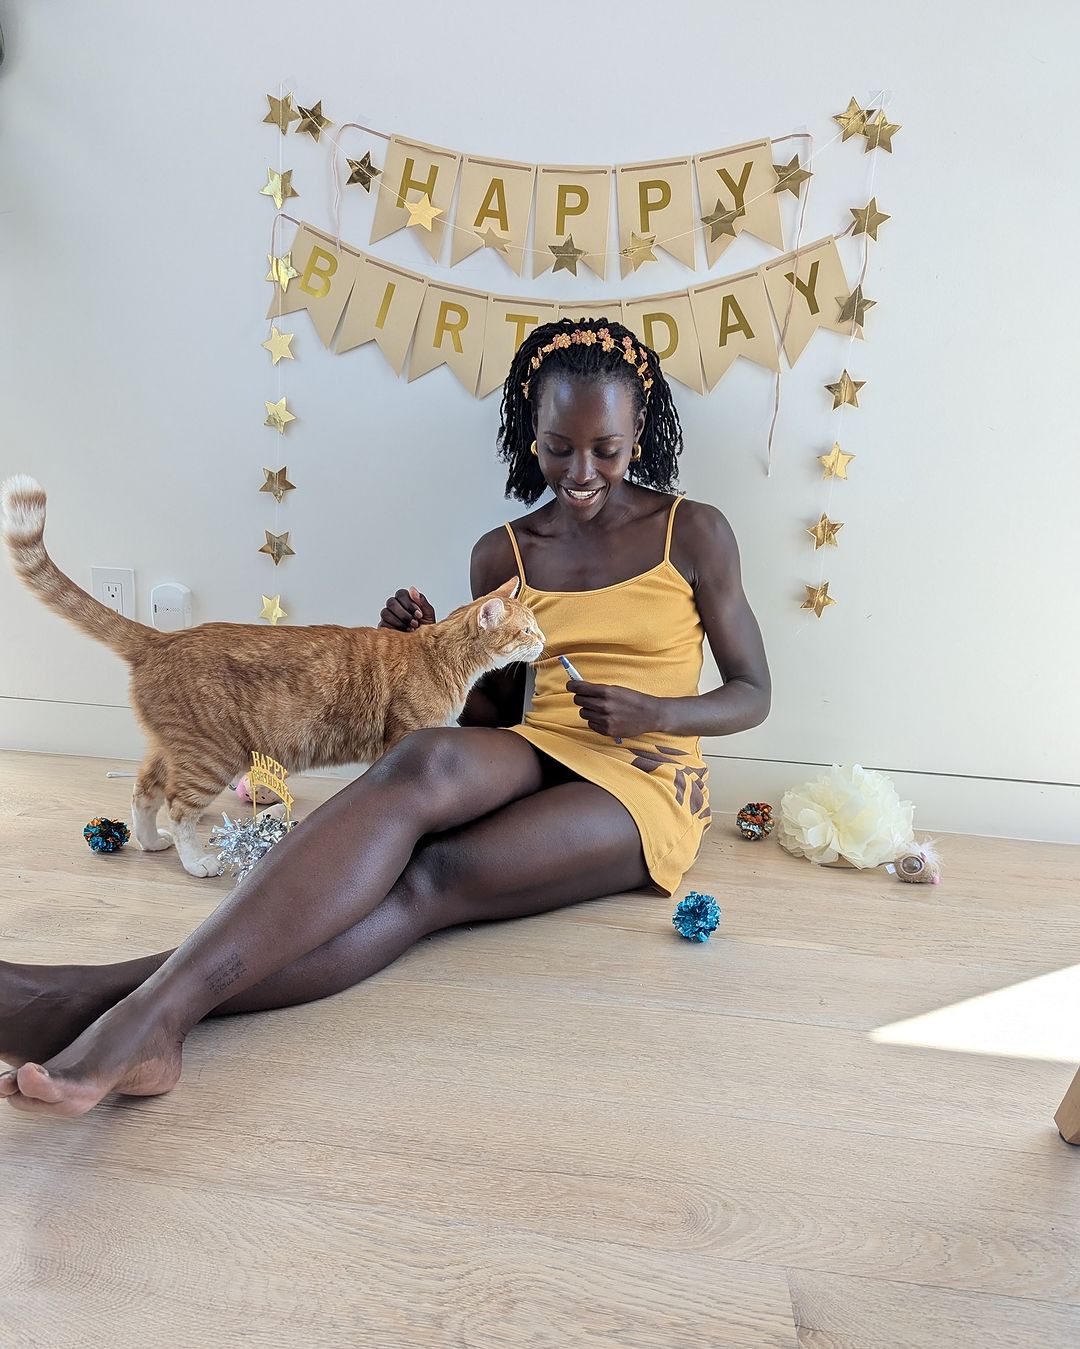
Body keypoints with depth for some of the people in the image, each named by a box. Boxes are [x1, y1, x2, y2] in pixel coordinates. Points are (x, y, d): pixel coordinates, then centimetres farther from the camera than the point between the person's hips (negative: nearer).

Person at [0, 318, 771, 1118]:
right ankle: (142, 1012, -47)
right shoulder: (503, 554, 12)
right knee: (427, 761, -37)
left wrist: (653, 713, -13)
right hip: (534, 757, 2)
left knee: (432, 879, -32)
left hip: (644, 785, -2)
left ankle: (138, 1006, -44)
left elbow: (752, 696, 7)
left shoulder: (694, 532, 4)